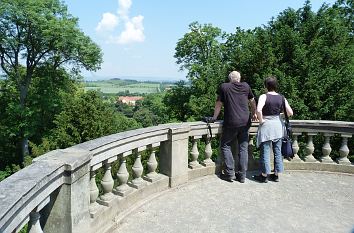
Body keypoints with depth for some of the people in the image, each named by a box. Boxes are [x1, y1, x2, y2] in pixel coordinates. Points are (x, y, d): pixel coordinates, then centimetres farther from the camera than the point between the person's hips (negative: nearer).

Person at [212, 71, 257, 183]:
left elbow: (219, 104, 2)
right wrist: (254, 114, 37)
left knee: (225, 146, 9)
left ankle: (230, 173, 4)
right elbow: (252, 101, 22)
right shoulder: (246, 86, 10)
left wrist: (214, 118, 13)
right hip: (245, 122, 4)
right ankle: (242, 175, 11)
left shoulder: (223, 87, 1)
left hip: (231, 123, -3)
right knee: (243, 148, 8)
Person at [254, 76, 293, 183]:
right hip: (278, 125, 5)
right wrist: (281, 116, 15)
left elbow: (258, 110, -29)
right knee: (277, 151, 13)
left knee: (265, 151, 4)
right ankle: (276, 174, 22)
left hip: (266, 126, -4)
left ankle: (264, 175, 13)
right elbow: (290, 113, -2)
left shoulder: (264, 96, -13)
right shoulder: (281, 98, 1)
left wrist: (261, 120, -13)